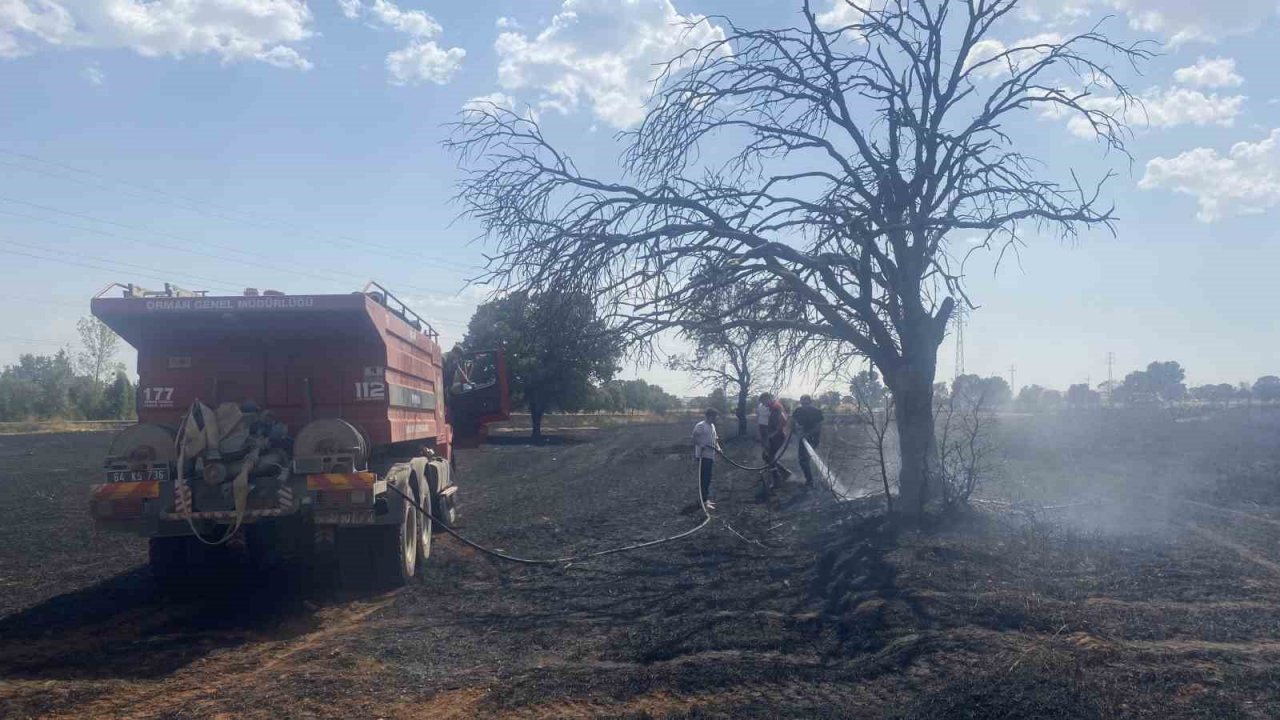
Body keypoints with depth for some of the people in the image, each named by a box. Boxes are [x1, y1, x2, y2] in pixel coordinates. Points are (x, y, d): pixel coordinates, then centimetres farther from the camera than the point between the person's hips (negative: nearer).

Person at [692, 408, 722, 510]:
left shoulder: (712, 426, 16)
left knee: (707, 478, 13)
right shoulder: (700, 425, -11)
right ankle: (705, 501, -15)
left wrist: (718, 448, 4)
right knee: (704, 478, -11)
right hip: (703, 455, -9)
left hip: (710, 455, 9)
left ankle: (706, 499, 20)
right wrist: (701, 445, -33)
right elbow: (695, 437, -19)